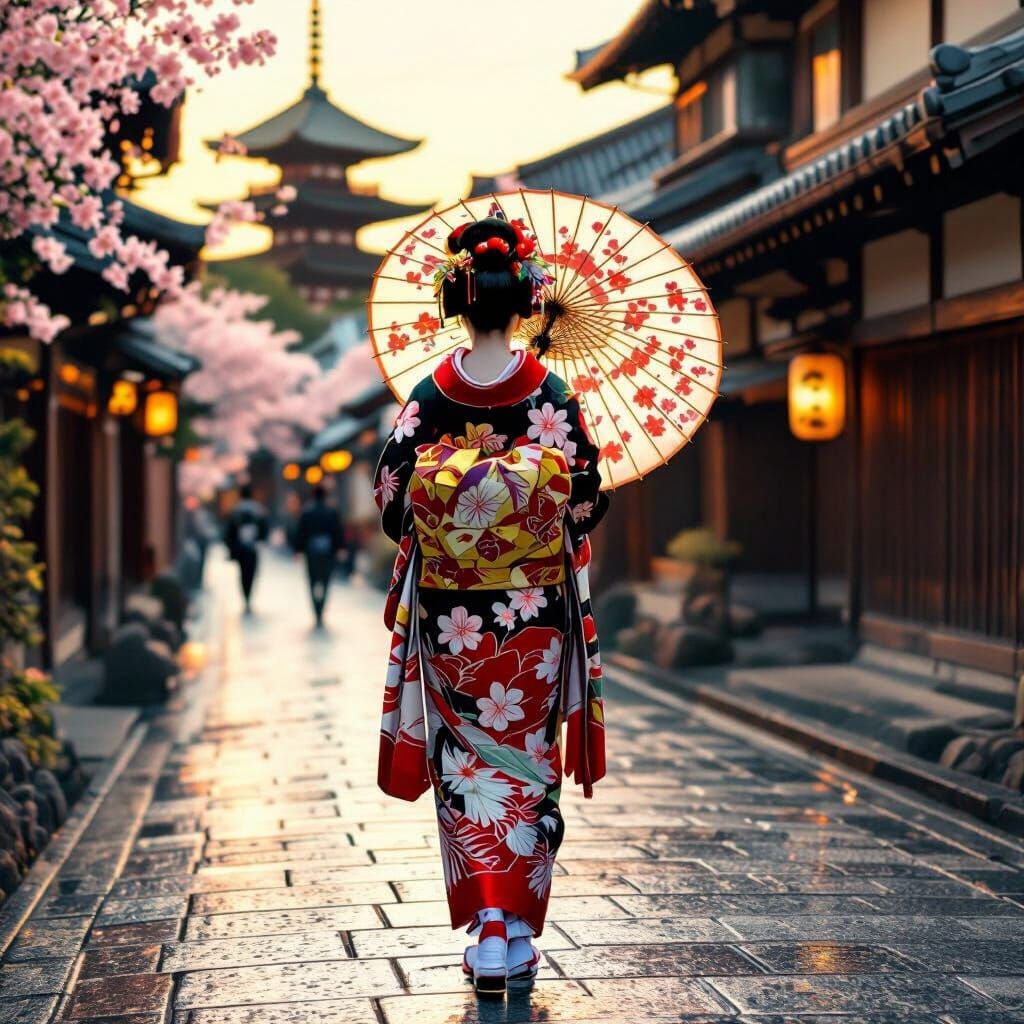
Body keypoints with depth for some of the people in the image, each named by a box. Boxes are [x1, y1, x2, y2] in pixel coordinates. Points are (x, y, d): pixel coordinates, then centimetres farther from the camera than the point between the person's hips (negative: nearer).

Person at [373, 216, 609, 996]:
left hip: (449, 617, 0)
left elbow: (392, 501, -3)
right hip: (535, 616, 0)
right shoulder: (552, 395, -8)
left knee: (467, 765, 9)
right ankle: (519, 933, 13)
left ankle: (487, 928, 1)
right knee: (527, 765, 10)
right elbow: (585, 504, -5)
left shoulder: (429, 398, -6)